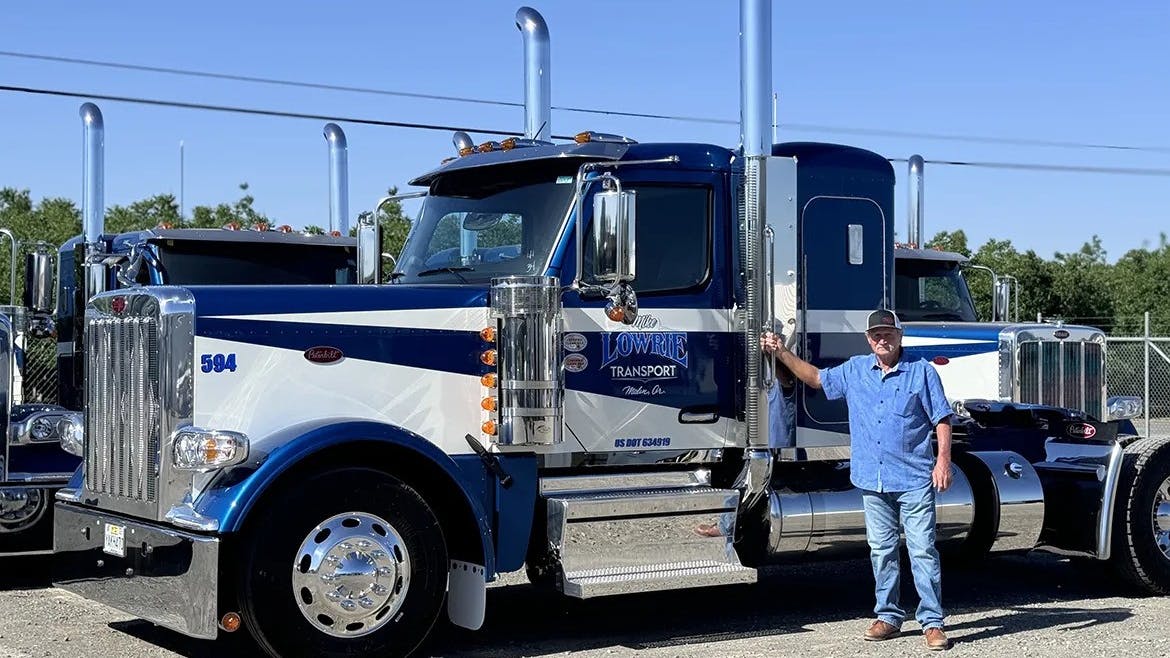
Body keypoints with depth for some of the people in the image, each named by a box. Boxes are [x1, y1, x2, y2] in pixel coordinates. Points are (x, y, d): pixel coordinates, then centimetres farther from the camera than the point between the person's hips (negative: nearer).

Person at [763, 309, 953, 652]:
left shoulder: (921, 371, -2)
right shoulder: (854, 370, 11)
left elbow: (941, 419, -2)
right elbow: (817, 378, 23)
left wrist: (943, 460, -12)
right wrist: (782, 353, 14)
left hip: (914, 479, -5)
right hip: (872, 480, 5)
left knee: (922, 550, -5)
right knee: (882, 550, 12)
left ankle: (932, 622, -1)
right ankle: (888, 616, 21)